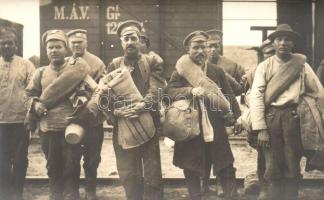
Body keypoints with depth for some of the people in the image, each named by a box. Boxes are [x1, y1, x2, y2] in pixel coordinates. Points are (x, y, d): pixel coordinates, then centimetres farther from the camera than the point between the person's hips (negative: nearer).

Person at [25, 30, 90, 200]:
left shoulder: (77, 66, 1)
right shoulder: (40, 72, 12)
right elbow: (29, 94, 18)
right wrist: (35, 104, -9)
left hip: (70, 127, -3)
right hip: (47, 129, 4)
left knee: (71, 170, 5)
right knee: (53, 170, 15)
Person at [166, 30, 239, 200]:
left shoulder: (217, 72, 11)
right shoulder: (180, 72, 3)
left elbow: (229, 97, 13)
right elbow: (170, 91, -13)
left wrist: (232, 115, -4)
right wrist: (191, 91, -27)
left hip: (216, 130, 2)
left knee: (226, 169, 3)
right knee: (191, 171, 8)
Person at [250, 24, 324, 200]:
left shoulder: (302, 65, 6)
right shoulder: (264, 66, 4)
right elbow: (256, 97, -4)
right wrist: (261, 129, -11)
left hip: (294, 118, 1)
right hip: (270, 117, 0)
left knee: (293, 166, 6)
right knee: (273, 167, 3)